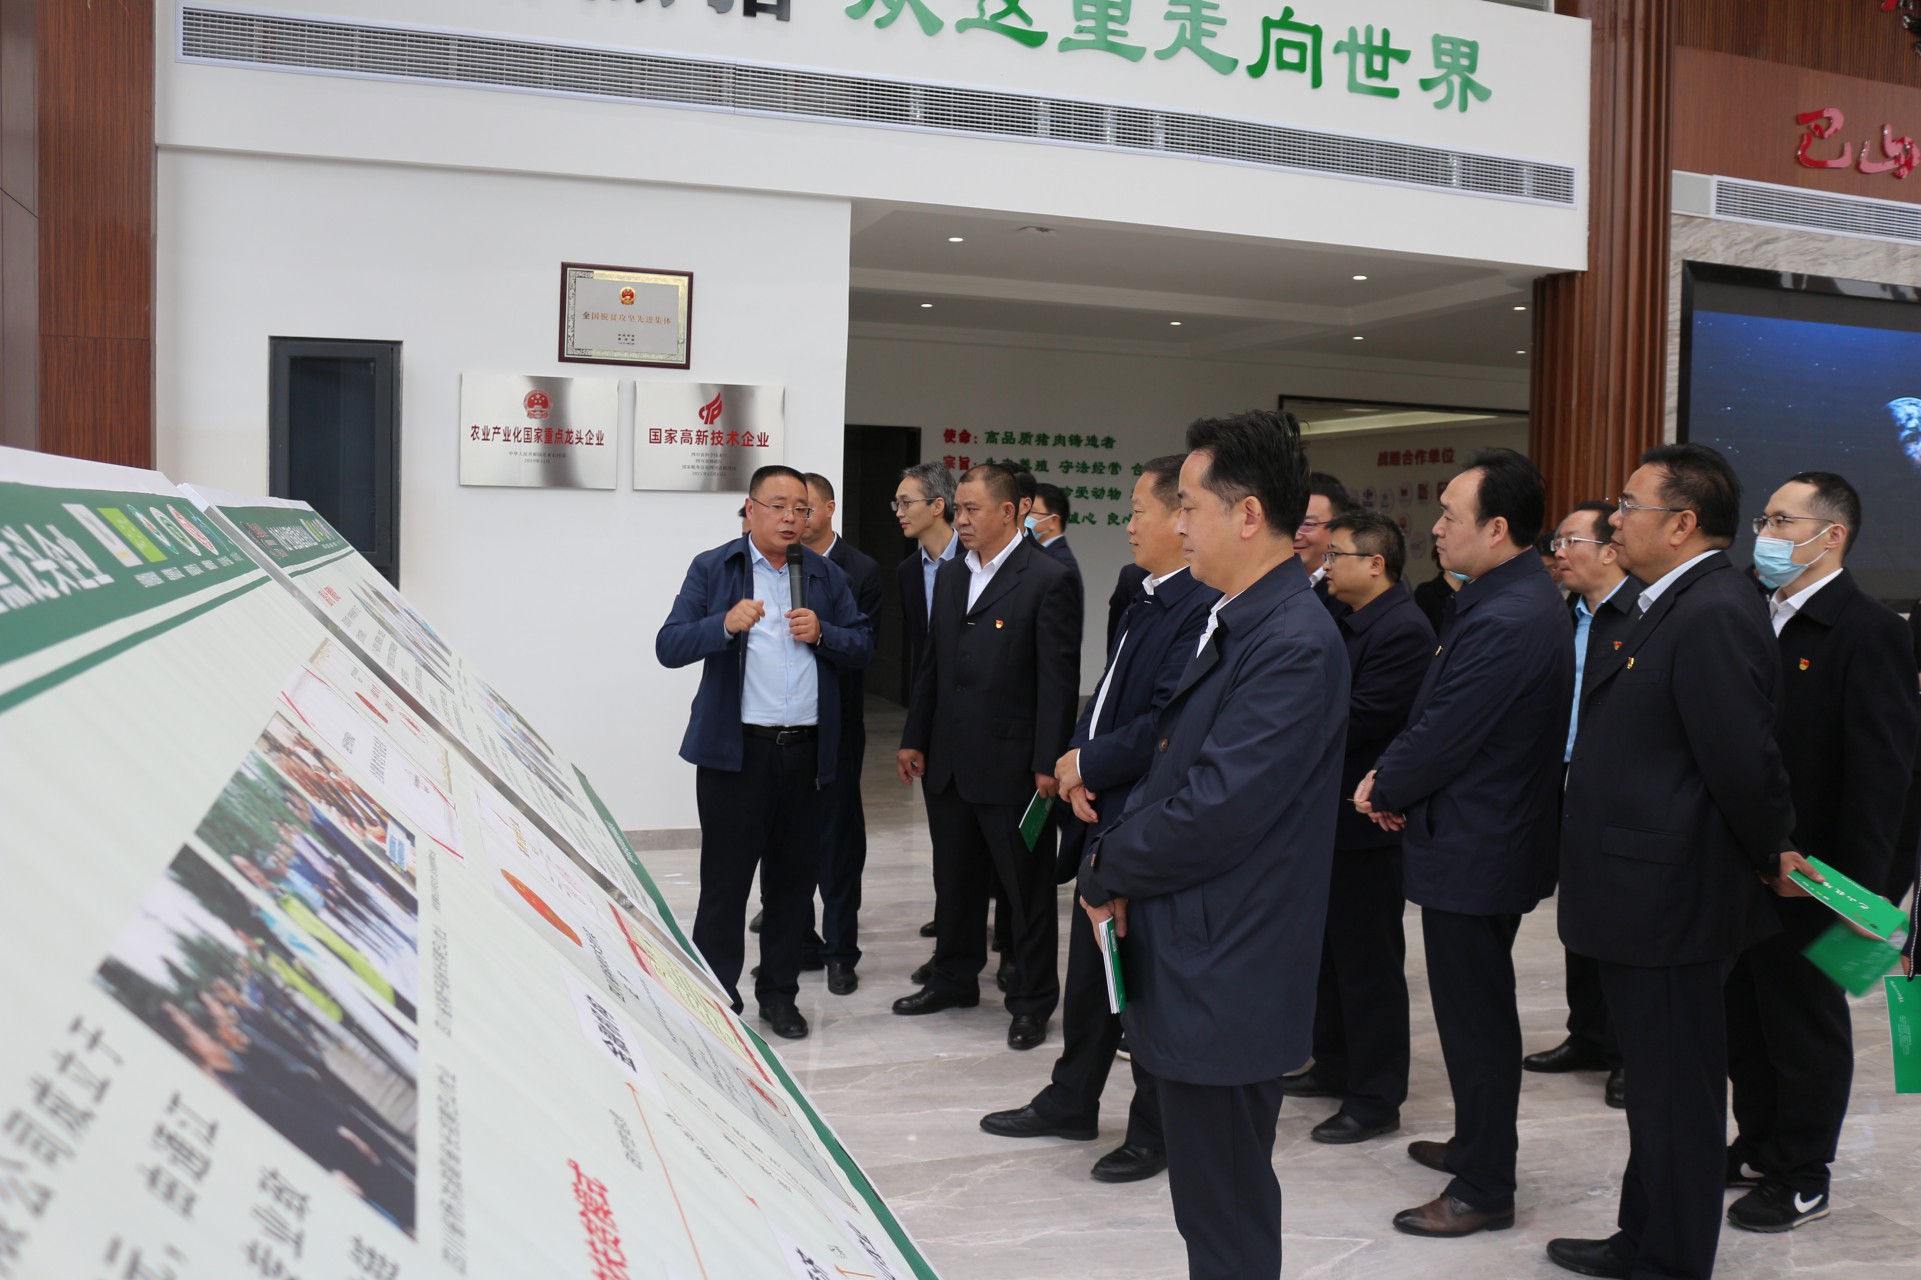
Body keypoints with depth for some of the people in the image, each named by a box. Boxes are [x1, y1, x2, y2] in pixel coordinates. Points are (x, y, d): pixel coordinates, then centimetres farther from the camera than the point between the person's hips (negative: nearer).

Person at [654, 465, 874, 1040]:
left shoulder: (827, 575, 11)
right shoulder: (712, 569, 1)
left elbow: (864, 647, 11)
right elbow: (669, 646, -6)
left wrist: (823, 634, -9)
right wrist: (726, 624, -22)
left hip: (807, 750, 4)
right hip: (736, 749, -3)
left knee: (795, 875, 11)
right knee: (725, 878, 2)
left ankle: (779, 991, 26)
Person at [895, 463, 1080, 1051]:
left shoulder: (1046, 579, -11)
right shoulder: (950, 575, 11)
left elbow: (1058, 678, -14)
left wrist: (1049, 763, -16)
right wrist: (915, 739, 11)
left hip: (1010, 762, -7)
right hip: (949, 760, 7)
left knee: (1027, 887, 6)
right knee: (955, 880, 18)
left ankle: (1032, 1001, 19)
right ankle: (953, 979, 35)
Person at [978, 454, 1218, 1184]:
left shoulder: (1204, 610, -20)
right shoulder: (1146, 600, 11)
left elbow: (1166, 726, -25)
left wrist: (1087, 763, -13)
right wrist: (1080, 761, -1)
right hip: (1103, 814, 9)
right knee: (1089, 968, 20)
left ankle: (1156, 1131, 25)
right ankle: (1071, 1103, 37)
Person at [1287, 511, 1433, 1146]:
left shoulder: (1404, 630, -19)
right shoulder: (1347, 623, 12)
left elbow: (1358, 718, -25)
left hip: (1366, 821, -10)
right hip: (1332, 813, 10)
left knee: (1369, 960, 1)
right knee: (1331, 950, 20)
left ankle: (1376, 1097, 14)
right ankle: (1334, 1066, 34)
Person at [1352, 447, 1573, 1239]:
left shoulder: (1504, 621, -26)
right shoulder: (1518, 595, 7)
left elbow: (1444, 736, -22)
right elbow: (1439, 712, 11)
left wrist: (1382, 790, -5)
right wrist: (1392, 778, 1)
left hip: (1474, 849, -10)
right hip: (1493, 838, 10)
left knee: (1474, 1016, 3)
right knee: (1478, 1009, 22)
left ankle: (1484, 1190, 17)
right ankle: (1479, 1145, 39)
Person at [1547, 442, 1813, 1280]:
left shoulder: (1714, 613, -21)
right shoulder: (1674, 606, 12)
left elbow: (1745, 760, -24)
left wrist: (1773, 855, -9)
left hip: (1670, 902, -10)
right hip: (1647, 896, 10)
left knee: (1678, 1092, 5)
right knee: (1655, 1081, 21)